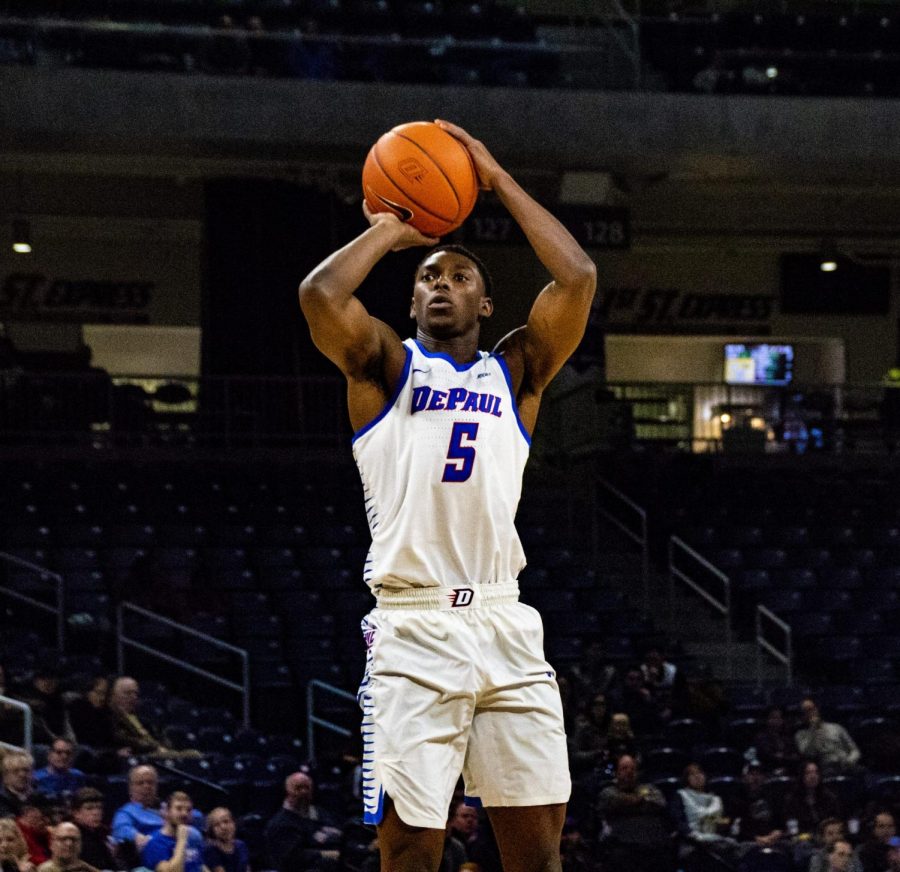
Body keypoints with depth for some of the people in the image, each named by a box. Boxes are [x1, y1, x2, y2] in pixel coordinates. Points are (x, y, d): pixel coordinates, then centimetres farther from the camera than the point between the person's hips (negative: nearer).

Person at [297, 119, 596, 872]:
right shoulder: (386, 366, 11)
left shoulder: (516, 372, 18)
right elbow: (319, 294, -8)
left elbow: (577, 278, 4)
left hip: (506, 629, 3)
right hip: (414, 631, -3)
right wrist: (390, 231, 8)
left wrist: (500, 181, 9)